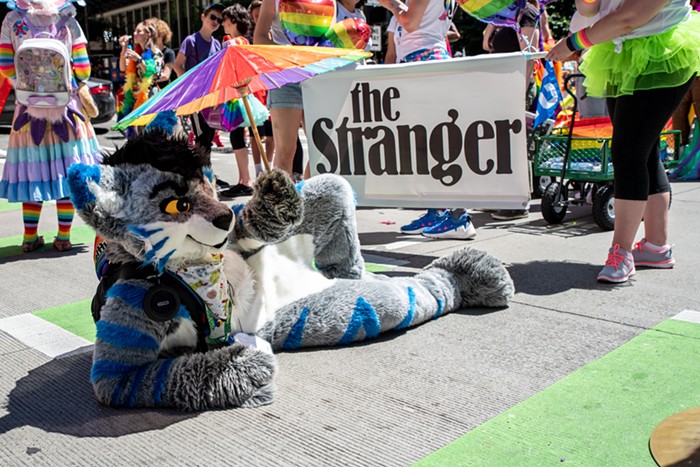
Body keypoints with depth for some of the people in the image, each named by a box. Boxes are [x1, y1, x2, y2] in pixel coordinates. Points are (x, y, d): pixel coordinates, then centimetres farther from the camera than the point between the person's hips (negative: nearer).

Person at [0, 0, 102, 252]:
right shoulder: (68, 21, -5)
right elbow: (82, 65, -2)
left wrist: (26, 85, 16)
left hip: (29, 106, 1)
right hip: (66, 106, -1)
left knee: (32, 169, 9)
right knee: (66, 170, 5)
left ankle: (30, 237, 15)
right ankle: (63, 236, 8)